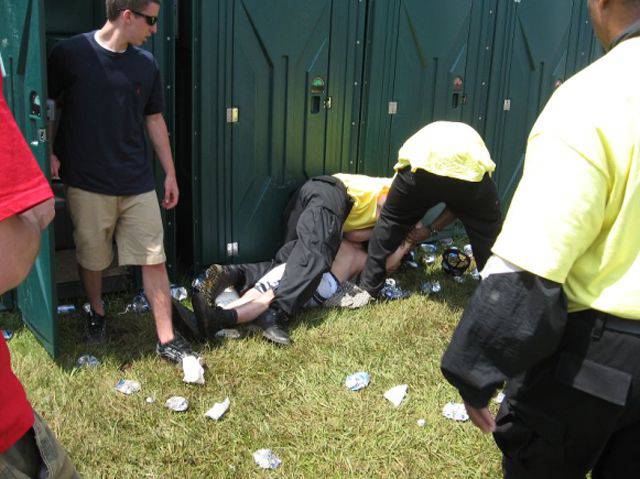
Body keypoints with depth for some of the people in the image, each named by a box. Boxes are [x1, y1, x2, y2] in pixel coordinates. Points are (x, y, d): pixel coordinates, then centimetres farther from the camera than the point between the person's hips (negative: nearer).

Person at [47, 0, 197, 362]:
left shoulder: (146, 64, 5)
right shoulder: (69, 53, -7)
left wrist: (170, 172, 12)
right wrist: (50, 153, -9)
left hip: (138, 183, 3)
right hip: (87, 182, -2)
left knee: (154, 259, 0)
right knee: (92, 257, 13)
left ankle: (167, 340, 9)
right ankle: (97, 311, 42)